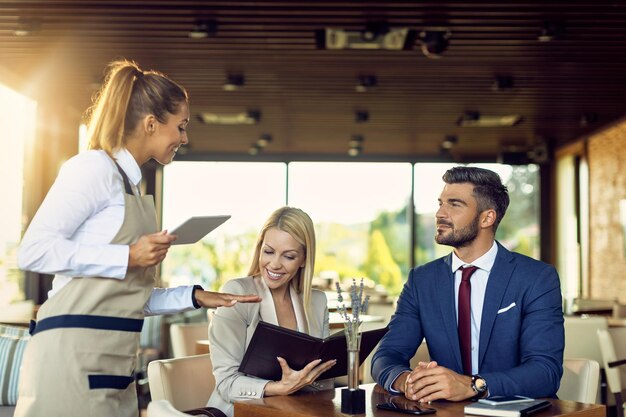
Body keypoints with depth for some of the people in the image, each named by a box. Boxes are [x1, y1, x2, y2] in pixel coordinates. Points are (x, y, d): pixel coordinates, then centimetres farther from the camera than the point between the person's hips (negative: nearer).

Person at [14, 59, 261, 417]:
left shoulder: (131, 184, 17)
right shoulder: (94, 167, -7)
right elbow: (33, 250, -16)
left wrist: (195, 297, 13)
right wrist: (129, 257, -17)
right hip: (73, 357, -8)